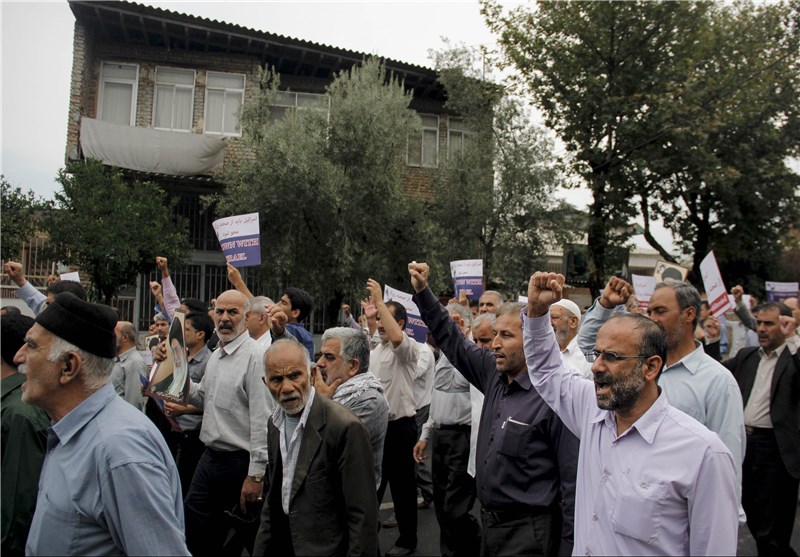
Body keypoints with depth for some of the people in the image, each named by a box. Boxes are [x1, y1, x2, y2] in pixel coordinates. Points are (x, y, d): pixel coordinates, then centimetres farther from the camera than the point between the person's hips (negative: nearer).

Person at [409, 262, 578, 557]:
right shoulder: (495, 374, 0)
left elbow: (573, 481, -18)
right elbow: (454, 341, 10)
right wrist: (423, 291, 5)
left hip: (527, 533, -7)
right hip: (489, 521, 7)